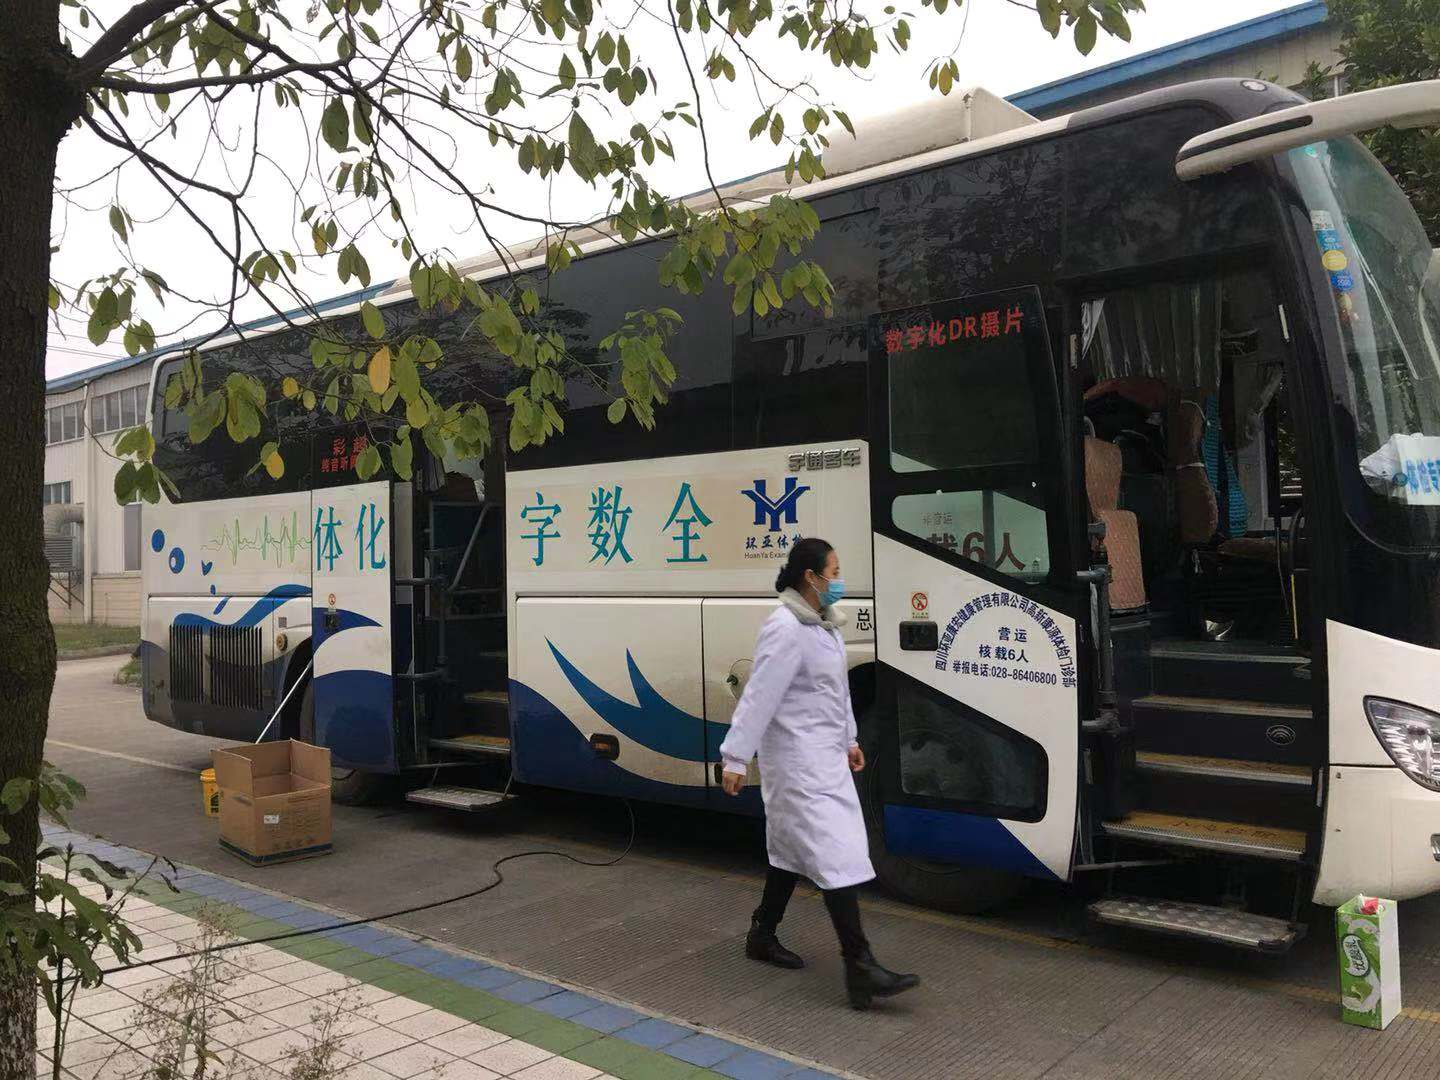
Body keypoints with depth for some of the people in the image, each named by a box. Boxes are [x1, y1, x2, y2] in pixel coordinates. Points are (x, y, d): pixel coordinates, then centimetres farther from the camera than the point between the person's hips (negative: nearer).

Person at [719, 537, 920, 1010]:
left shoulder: (824, 624, 10)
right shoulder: (785, 629, -20)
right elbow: (758, 696, -22)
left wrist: (848, 739, 22)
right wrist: (735, 758, -21)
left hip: (825, 756, 10)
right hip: (798, 761, -10)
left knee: (792, 846, 18)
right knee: (836, 855, -12)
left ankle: (762, 935, 33)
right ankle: (860, 968, -10)